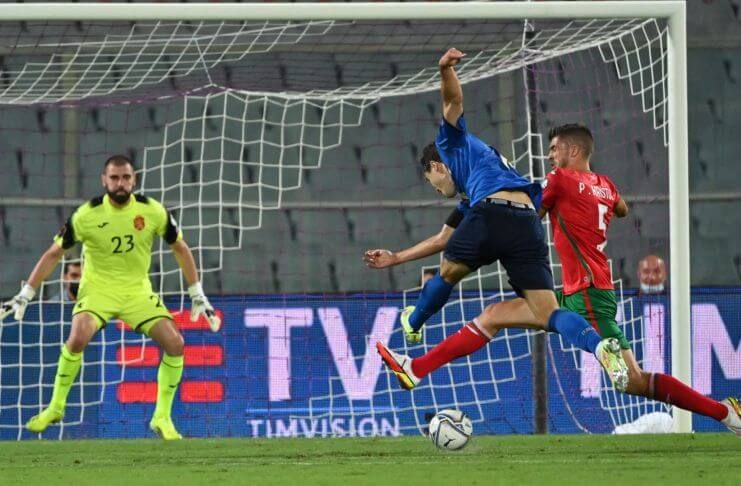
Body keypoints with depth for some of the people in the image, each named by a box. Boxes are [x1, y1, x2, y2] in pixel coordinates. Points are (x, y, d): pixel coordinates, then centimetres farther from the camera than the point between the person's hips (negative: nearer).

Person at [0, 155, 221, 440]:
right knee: (78, 338, -30)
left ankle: (162, 418, 1)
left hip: (138, 291, 3)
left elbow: (180, 248, 6)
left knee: (175, 344, -15)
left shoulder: (152, 211, -8)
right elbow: (54, 254, -5)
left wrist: (198, 296, 6)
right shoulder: (86, 215, -13)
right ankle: (55, 407, -11)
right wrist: (23, 297, -7)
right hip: (98, 288, -2)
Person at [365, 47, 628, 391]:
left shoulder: (454, 145, 28)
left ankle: (413, 325, 48)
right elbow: (443, 239, 50)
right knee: (548, 316, -4)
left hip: (493, 211, -6)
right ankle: (600, 346, -31)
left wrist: (445, 69, -9)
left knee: (448, 274, 24)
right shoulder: (468, 202, 43)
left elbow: (453, 99, 13)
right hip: (529, 224, 6)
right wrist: (395, 258, 57)